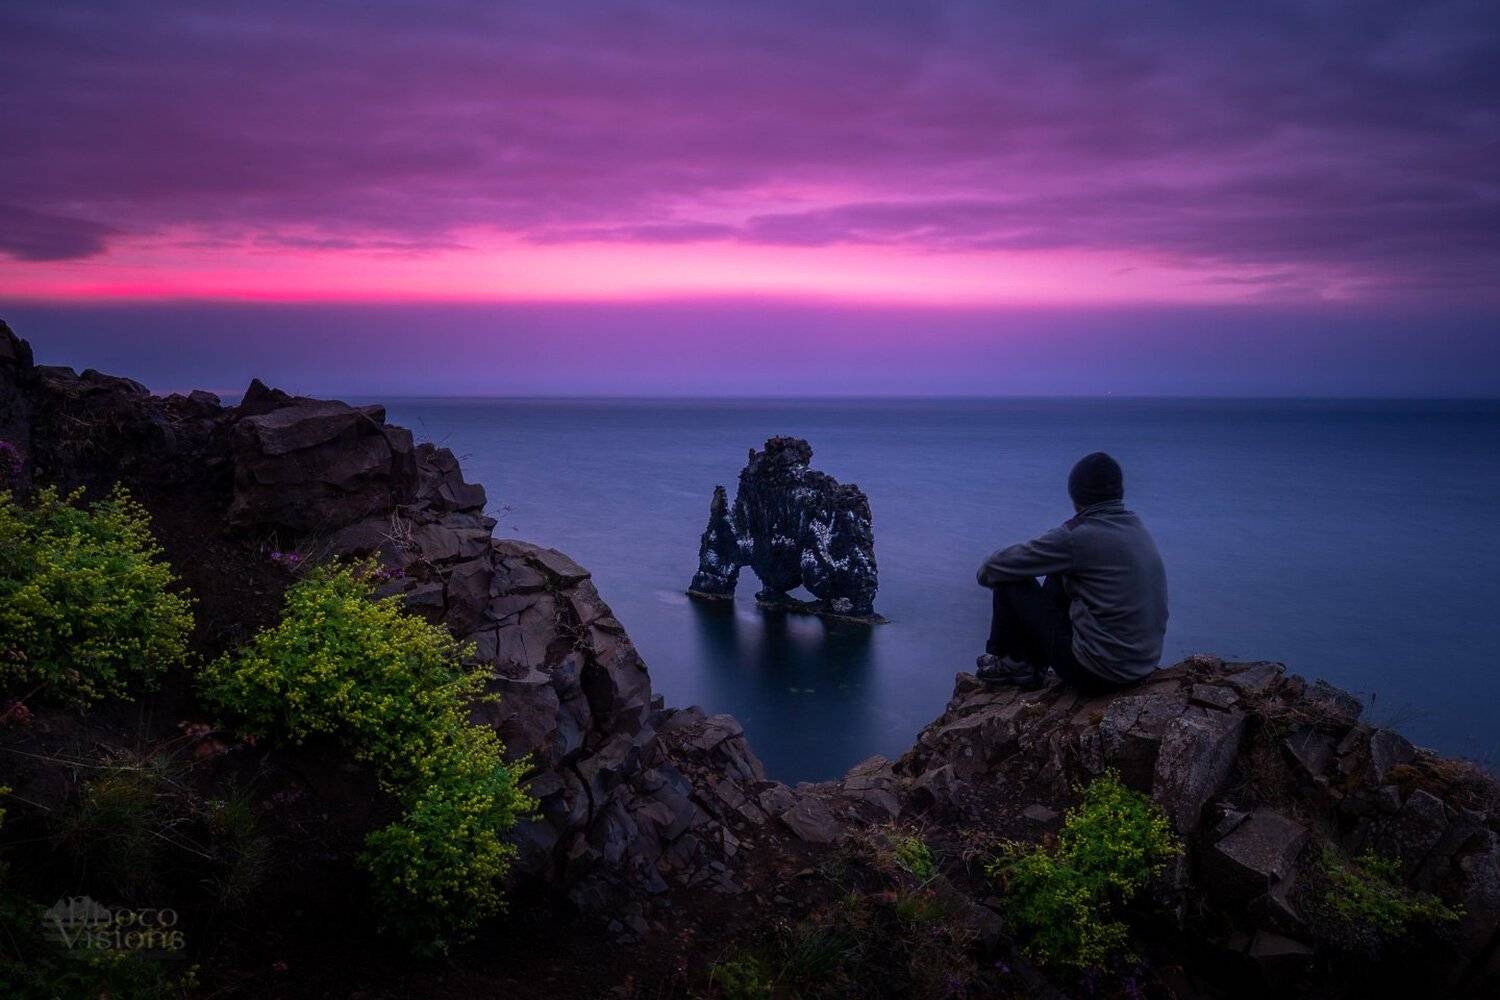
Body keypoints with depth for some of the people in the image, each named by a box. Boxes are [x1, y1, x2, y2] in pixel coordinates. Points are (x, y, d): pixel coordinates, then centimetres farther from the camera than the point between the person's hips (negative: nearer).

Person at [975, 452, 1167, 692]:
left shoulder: (1076, 536, -19)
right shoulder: (1138, 527, 5)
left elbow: (992, 570, -11)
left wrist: (987, 571, 13)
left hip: (1097, 671, -8)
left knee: (1011, 581, 3)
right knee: (1058, 578, 23)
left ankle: (1010, 661, 26)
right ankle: (1029, 666, 28)